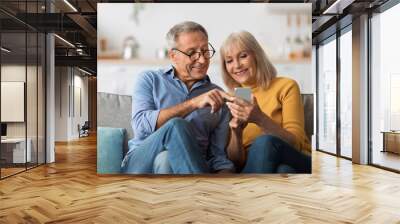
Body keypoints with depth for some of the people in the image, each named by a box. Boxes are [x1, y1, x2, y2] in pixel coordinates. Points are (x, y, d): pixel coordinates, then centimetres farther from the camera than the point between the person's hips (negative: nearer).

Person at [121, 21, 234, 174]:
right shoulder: (149, 80, 9)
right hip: (141, 164, 0)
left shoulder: (218, 97, 12)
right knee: (176, 126, -29)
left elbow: (220, 157, 8)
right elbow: (141, 125, -10)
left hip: (188, 167, 0)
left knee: (165, 160, -34)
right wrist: (193, 103, -17)